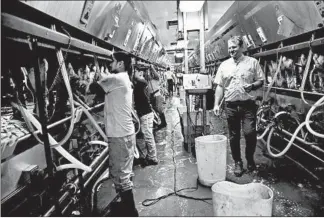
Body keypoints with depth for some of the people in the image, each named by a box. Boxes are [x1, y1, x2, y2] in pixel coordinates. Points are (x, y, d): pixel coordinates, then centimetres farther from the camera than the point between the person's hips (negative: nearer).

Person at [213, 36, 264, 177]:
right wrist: (216, 104, 0)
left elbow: (260, 81, 6)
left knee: (249, 133, -10)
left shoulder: (252, 62, 4)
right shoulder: (224, 65, 10)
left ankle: (250, 159, 17)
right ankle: (238, 163, 23)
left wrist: (252, 86, -16)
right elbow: (219, 86, 9)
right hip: (231, 105, 2)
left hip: (248, 104, -2)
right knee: (233, 137, 7)